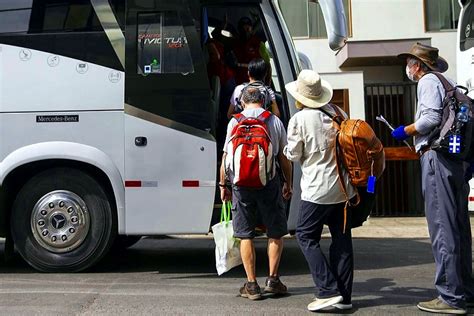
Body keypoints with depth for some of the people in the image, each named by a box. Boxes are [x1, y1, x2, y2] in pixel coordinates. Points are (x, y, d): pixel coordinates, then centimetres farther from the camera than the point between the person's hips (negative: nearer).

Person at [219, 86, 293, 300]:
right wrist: (288, 184, 15)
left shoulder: (234, 122, 5)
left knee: (246, 234, 8)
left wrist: (222, 185, 11)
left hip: (241, 183, 1)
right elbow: (284, 157, 5)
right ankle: (272, 279, 10)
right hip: (269, 181, 0)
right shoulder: (274, 121, 5)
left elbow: (226, 157, 3)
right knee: (276, 232, 13)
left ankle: (251, 284, 10)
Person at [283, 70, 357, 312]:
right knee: (342, 238, 10)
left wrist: (287, 149, 16)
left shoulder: (299, 120, -10)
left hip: (318, 188, -6)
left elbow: (294, 155, -3)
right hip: (344, 186, 6)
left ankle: (329, 290, -2)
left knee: (306, 236, 5)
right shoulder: (337, 113, 6)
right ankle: (344, 296, 14)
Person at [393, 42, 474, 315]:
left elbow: (431, 118, -18)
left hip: (437, 158, -9)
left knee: (442, 228, -9)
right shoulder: (450, 84, 23)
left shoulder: (428, 81, -3)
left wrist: (405, 131, -3)